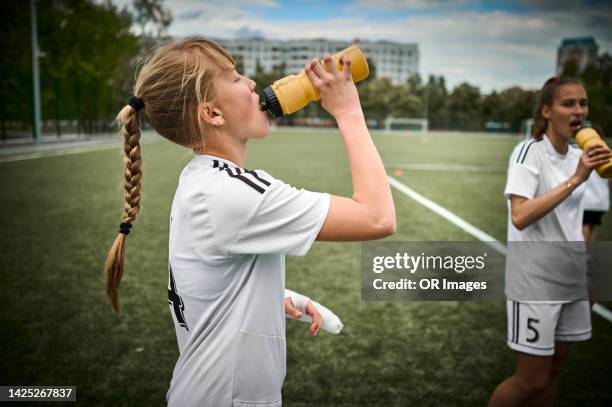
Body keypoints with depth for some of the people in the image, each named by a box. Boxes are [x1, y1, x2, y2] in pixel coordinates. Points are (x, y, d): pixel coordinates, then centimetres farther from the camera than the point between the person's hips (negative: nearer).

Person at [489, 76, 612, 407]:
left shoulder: (576, 155, 8)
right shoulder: (529, 151, -13)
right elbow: (519, 217, -26)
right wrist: (575, 179, -27)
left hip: (571, 279, 7)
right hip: (535, 282, -7)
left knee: (552, 371, 14)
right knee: (531, 379, -1)